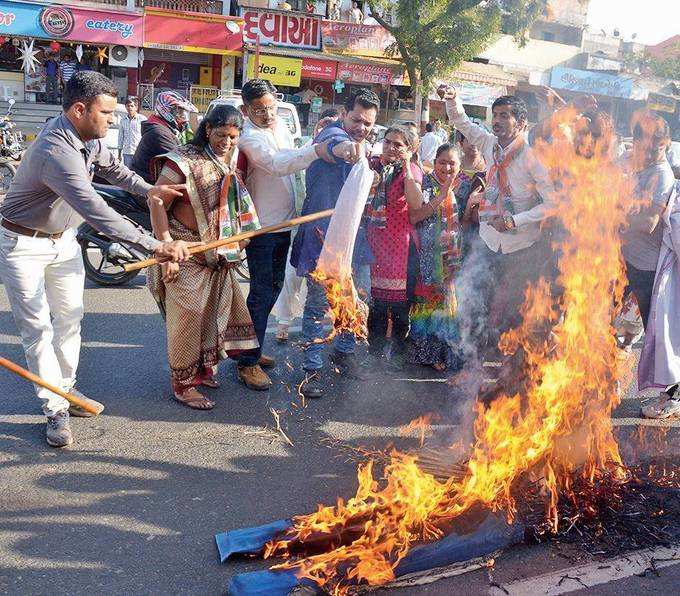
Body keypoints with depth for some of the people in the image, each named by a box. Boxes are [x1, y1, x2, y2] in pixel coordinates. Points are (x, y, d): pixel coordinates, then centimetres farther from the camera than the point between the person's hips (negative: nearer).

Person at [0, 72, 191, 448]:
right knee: (38, 329, -1)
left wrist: (148, 189, -6)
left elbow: (111, 167, 14)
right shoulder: (56, 152, -35)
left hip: (63, 239, 8)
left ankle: (65, 388, 30)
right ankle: (55, 409, 9)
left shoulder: (89, 139, -7)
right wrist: (156, 247, -45)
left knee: (69, 319, 14)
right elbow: (97, 212, -43)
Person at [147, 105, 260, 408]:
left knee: (215, 312, 15)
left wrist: (233, 250, 11)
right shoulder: (183, 161, -15)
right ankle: (182, 384, 10)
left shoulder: (232, 162, 8)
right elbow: (157, 205, -17)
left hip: (218, 255, 7)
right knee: (187, 316, -3)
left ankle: (203, 369, 33)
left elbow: (236, 206, 20)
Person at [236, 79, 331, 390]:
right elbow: (278, 164, -39)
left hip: (284, 223, 9)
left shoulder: (280, 124, 7)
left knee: (273, 287, 17)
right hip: (262, 227, -8)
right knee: (262, 294, -5)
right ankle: (248, 363, 4)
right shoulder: (250, 138, -19)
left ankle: (249, 346, 32)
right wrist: (317, 150, -49)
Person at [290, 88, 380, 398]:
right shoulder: (333, 134, -14)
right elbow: (331, 145, -43)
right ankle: (313, 369, 6)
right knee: (318, 304, -2)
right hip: (323, 235, -8)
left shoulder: (360, 148, 13)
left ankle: (344, 352, 34)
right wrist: (343, 148, -65)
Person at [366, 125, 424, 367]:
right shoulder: (372, 164, 8)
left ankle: (398, 354, 18)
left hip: (400, 245, -3)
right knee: (375, 302, 10)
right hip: (372, 242, 3)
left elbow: (416, 204, -19)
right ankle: (375, 351, 24)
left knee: (399, 303, 2)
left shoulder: (411, 171, -2)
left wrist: (405, 166, -20)